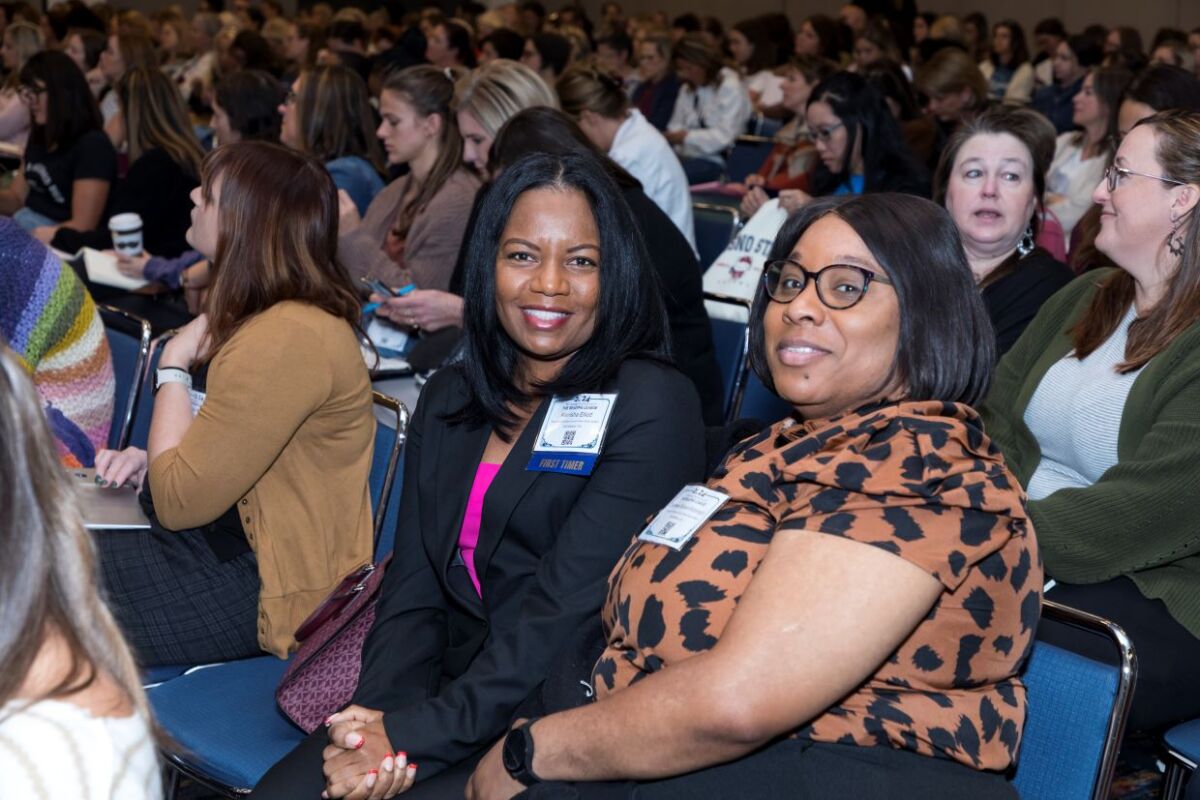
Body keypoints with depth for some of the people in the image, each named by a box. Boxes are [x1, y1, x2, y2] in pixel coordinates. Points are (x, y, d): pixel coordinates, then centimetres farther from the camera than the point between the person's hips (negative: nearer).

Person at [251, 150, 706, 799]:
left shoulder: (651, 407, -8)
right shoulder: (448, 398, 13)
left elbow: (566, 612, -16)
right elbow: (413, 589, 7)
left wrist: (416, 732, -21)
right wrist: (383, 713, -12)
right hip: (451, 693, 5)